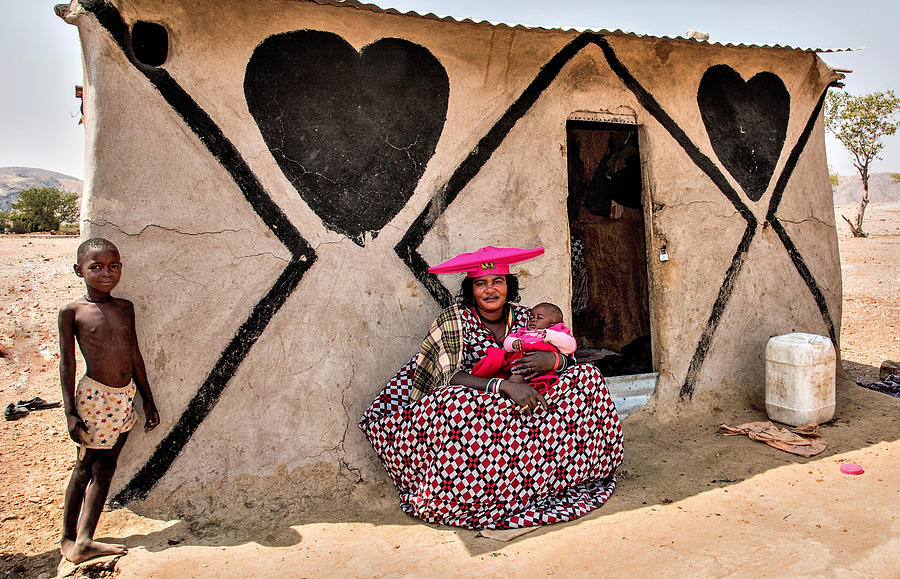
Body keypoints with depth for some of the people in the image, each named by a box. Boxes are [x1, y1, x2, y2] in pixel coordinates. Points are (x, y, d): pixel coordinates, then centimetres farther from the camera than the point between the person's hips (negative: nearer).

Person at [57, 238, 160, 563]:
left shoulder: (125, 308, 7)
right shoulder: (72, 312, -6)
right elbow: (67, 363, -5)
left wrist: (148, 400, 14)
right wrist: (71, 412, -9)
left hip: (125, 397, 5)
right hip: (94, 397, -5)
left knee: (104, 468, 6)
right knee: (85, 468, 7)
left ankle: (83, 541, 12)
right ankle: (68, 538, 24)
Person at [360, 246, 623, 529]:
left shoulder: (523, 317, 2)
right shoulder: (455, 318, -10)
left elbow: (568, 361, 1)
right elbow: (450, 378, -22)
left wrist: (553, 360, -24)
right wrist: (505, 386, -35)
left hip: (519, 407, 5)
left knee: (587, 376, -6)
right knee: (457, 402, -40)